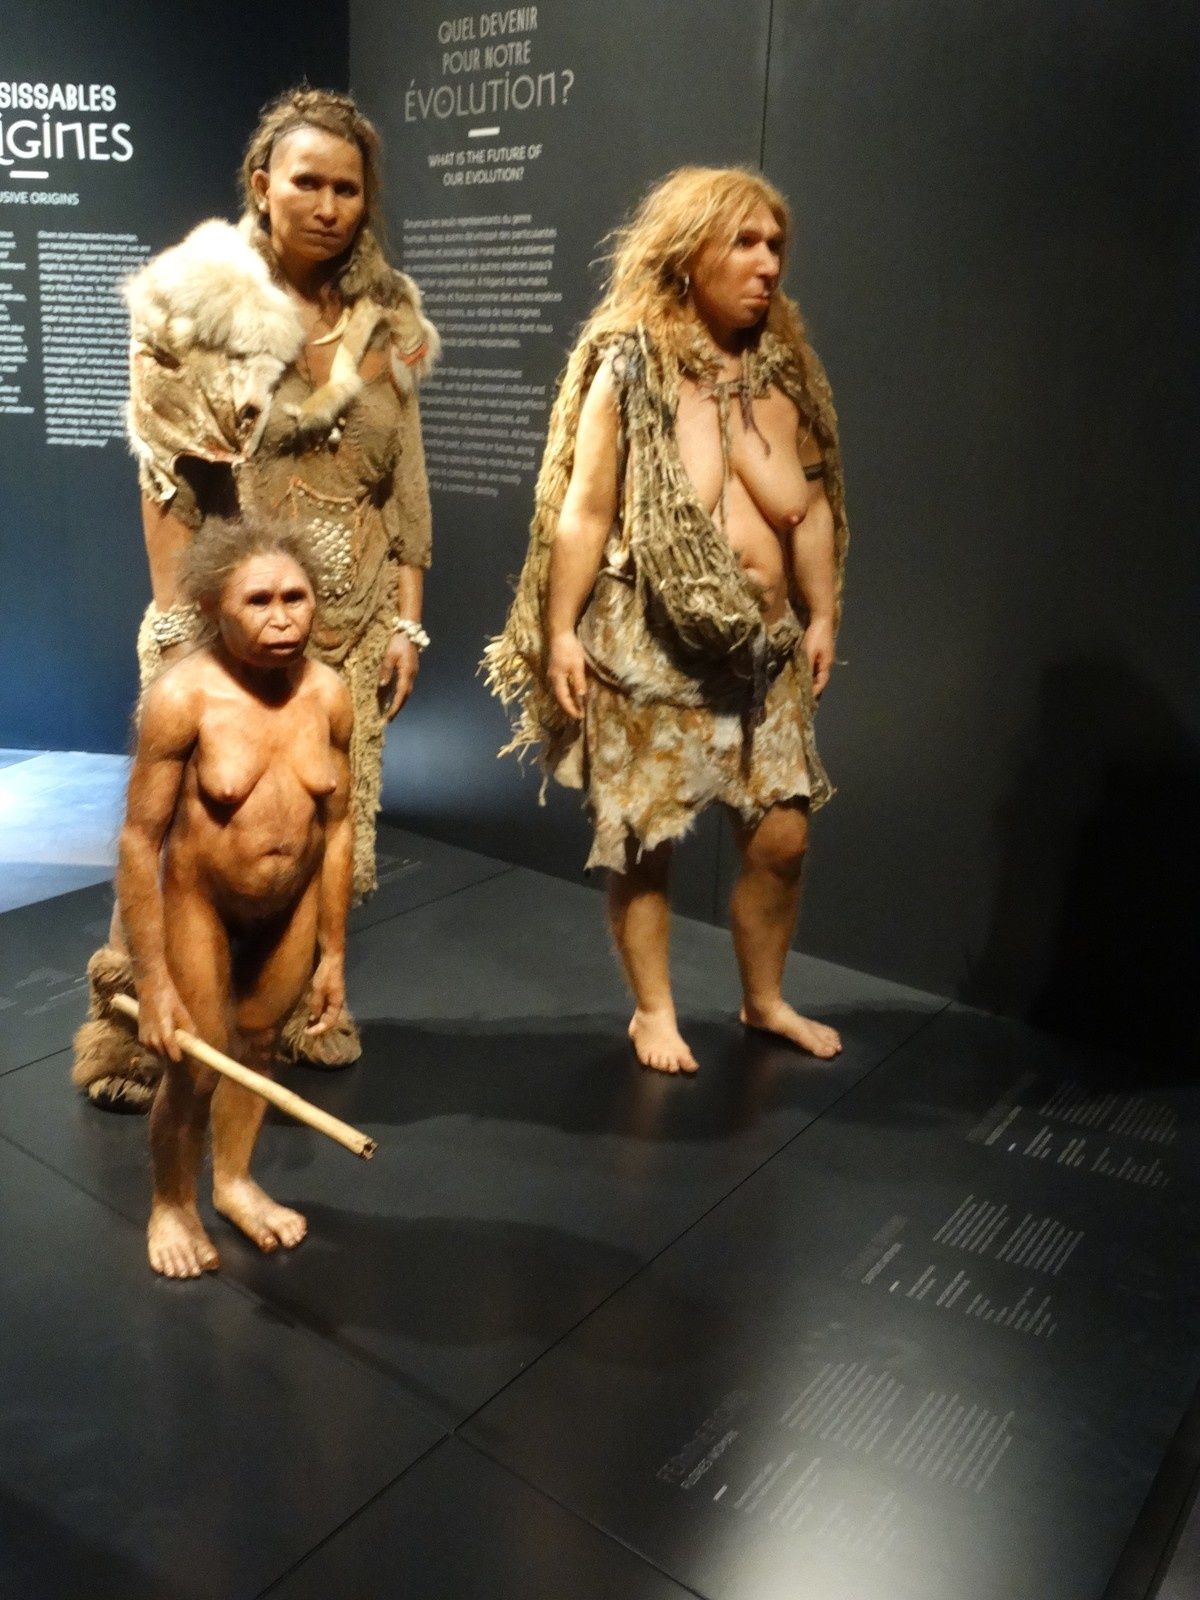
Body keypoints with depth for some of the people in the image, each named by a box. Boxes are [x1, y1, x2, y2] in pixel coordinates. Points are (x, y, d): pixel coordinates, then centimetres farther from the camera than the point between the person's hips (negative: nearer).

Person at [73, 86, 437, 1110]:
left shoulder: (388, 317, 5)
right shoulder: (195, 303, -6)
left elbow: (406, 481, 6)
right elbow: (167, 481, -8)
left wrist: (406, 618, 2)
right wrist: (179, 629, -12)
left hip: (348, 624, 4)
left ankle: (298, 1004, 31)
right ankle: (132, 1036, 19)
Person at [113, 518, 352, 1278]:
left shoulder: (329, 693, -11)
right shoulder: (183, 697, -24)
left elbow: (337, 825, -1)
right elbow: (140, 841, -20)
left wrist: (333, 951, 4)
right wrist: (153, 981, -18)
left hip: (292, 904, 4)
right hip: (200, 904, -4)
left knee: (258, 1046, 21)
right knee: (195, 1071, 7)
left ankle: (235, 1182, 48)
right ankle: (173, 1206, 38)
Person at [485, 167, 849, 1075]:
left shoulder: (783, 370, 9)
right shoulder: (629, 366, -6)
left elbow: (813, 505, 12)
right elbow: (583, 511, -9)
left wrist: (823, 615, 8)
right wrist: (560, 632, -12)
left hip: (763, 644, 5)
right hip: (650, 646, -5)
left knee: (782, 833, 7)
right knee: (645, 837, 5)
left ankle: (765, 999, 29)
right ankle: (654, 1010, 25)